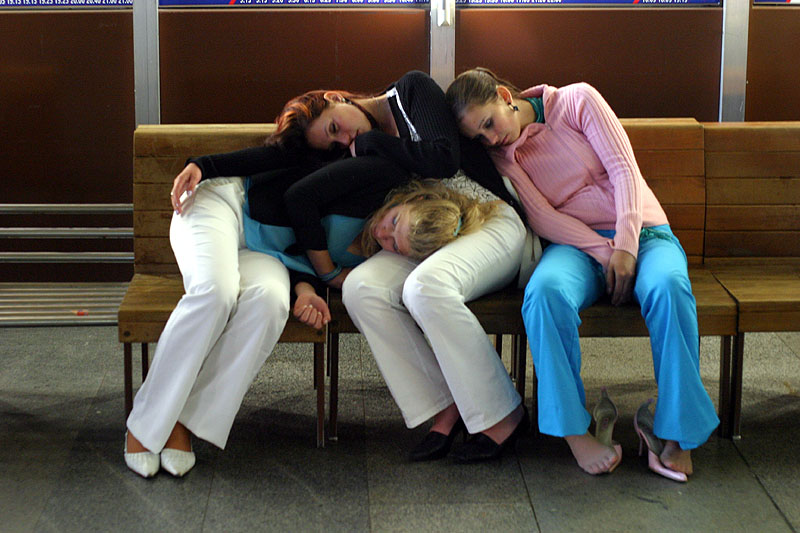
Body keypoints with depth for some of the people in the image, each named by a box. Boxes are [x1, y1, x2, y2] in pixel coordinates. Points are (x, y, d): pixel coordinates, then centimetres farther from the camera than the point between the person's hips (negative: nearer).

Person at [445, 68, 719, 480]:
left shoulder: (577, 100, 0)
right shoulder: (501, 156, 7)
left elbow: (623, 167, -7)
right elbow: (541, 218, -3)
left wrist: (626, 245, -18)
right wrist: (603, 252, -18)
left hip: (640, 231, -1)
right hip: (576, 245, 1)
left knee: (667, 288, -37)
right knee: (545, 293, -36)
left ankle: (675, 429, -26)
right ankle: (573, 428, -28)